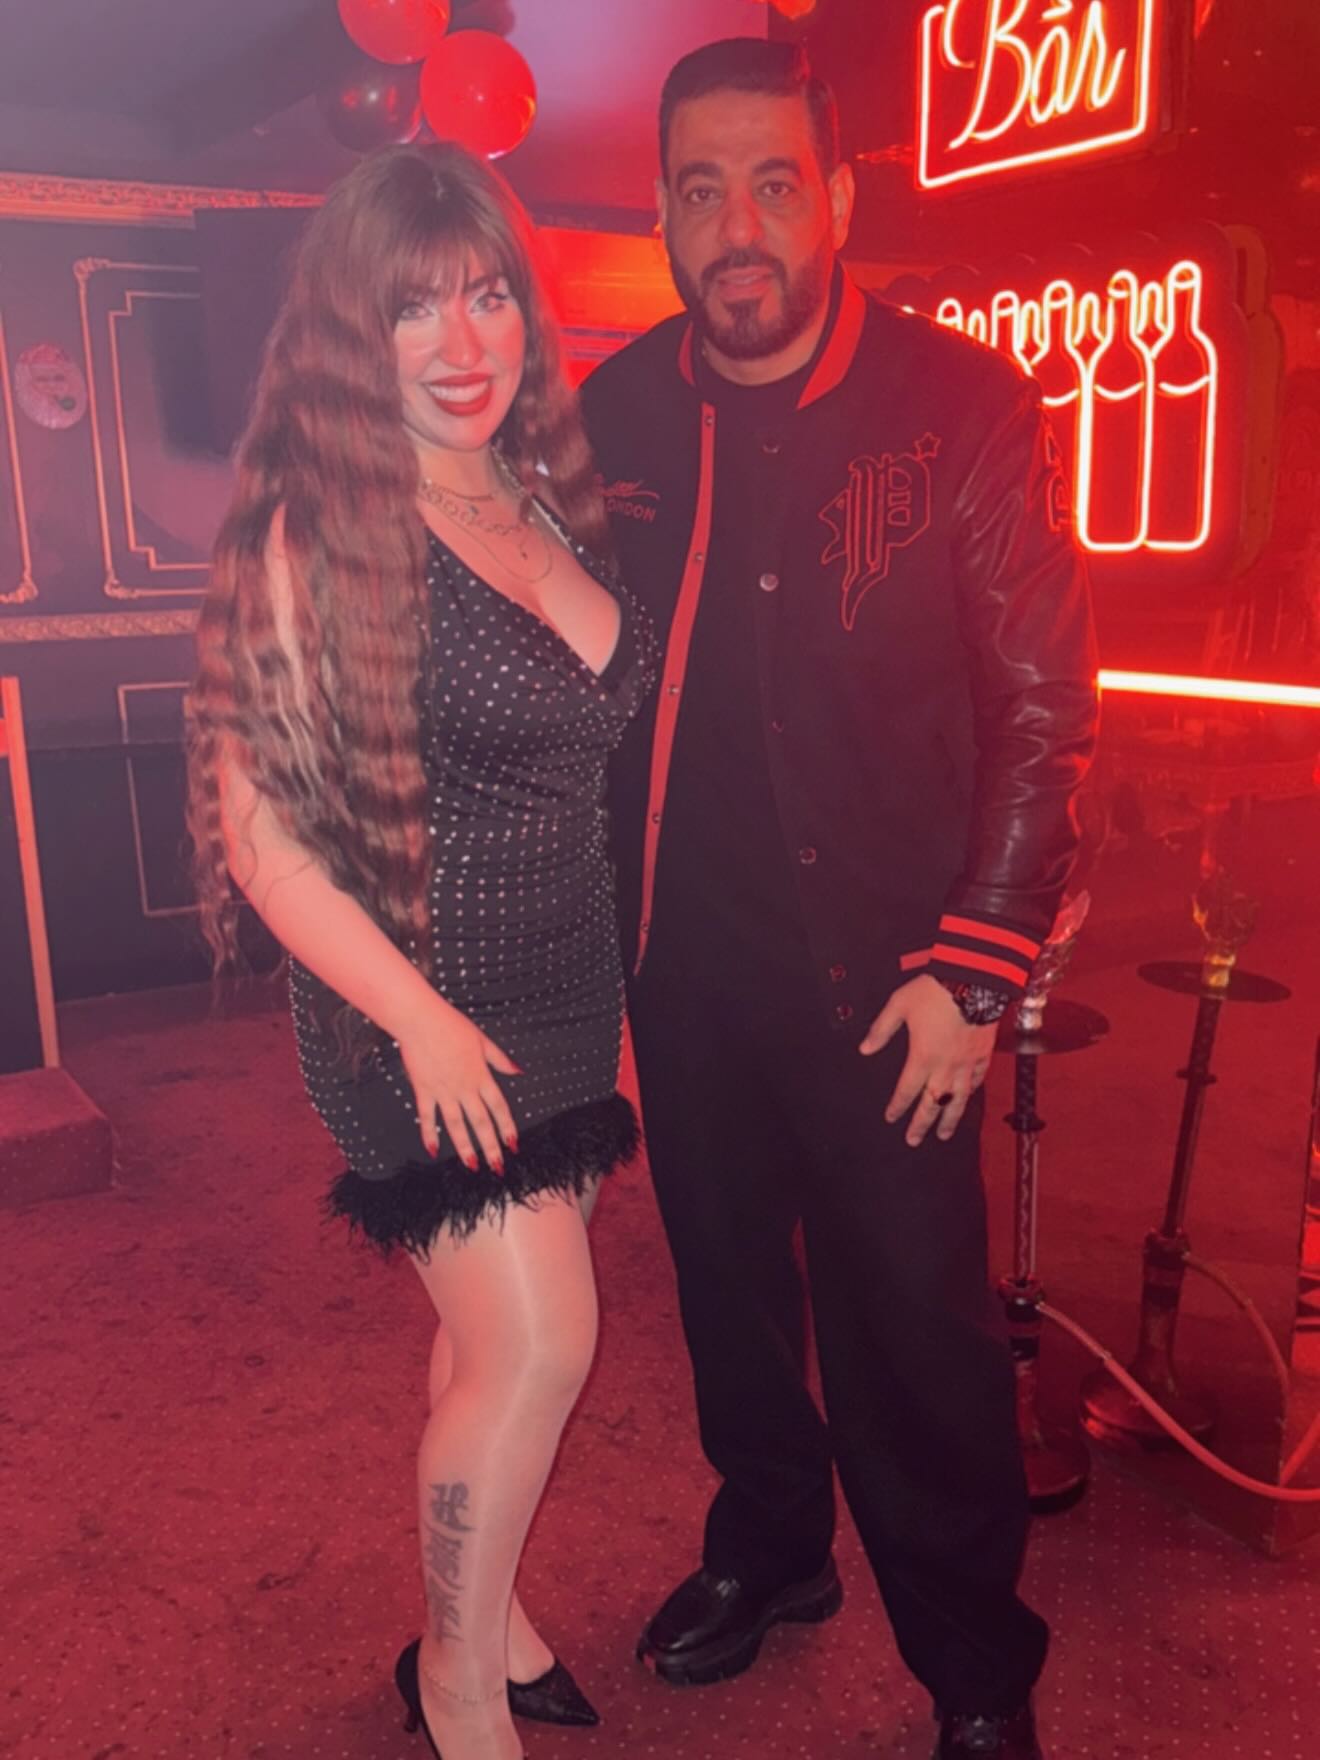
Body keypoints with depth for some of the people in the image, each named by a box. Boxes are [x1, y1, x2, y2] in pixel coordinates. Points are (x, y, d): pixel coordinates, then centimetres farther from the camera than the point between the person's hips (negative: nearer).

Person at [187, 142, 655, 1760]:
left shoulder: (541, 500, 7)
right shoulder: (315, 533, -15)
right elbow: (261, 827, -16)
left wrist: (617, 983, 11)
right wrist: (422, 1020, -17)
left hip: (565, 998, 7)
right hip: (425, 1009, -7)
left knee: (497, 1329, 17)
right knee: (540, 1345, -4)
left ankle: (476, 1613, 39)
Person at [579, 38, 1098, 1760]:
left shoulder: (966, 407, -8)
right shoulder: (612, 415, 1)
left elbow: (1045, 705, -8)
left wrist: (975, 966, -13)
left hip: (883, 965, -3)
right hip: (686, 957, 4)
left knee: (916, 1326, 5)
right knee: (726, 1283, 20)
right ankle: (767, 1546, 46)